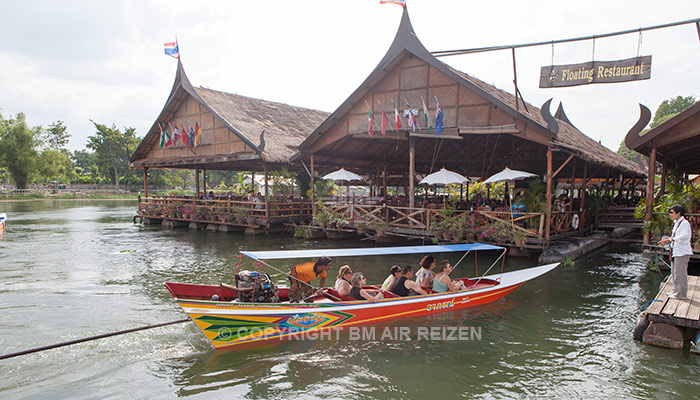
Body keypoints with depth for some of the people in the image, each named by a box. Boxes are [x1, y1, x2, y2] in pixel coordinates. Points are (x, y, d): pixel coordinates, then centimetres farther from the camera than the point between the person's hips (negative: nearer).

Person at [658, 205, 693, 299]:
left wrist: (669, 239, -26)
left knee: (680, 274, -6)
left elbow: (684, 236, -24)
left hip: (682, 252, -10)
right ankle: (676, 291, 26)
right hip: (676, 252, 10)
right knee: (674, 273, 16)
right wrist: (668, 238, 8)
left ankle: (681, 294, 1)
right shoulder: (676, 223, 17)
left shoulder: (684, 223, -13)